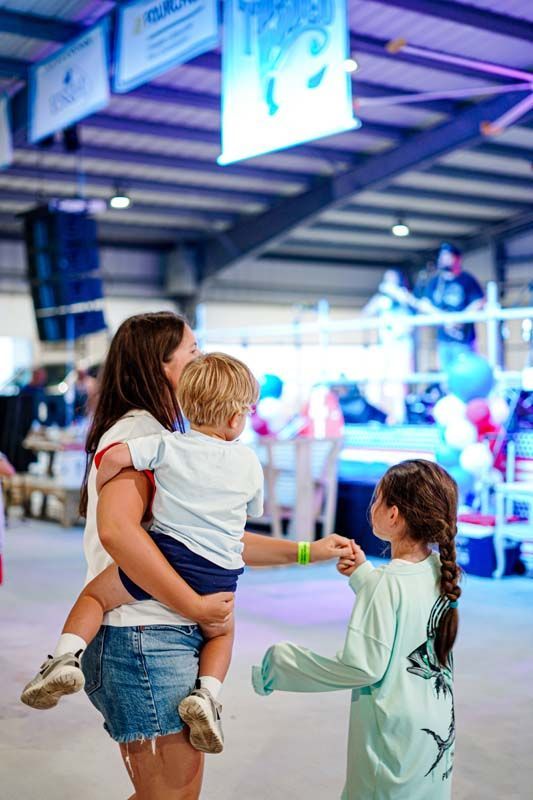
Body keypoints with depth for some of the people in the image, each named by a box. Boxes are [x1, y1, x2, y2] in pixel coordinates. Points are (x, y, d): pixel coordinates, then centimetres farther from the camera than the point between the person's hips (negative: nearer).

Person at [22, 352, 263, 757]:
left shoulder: (168, 445, -2)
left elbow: (114, 456, -13)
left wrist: (101, 486, 7)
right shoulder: (249, 461, 6)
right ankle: (207, 693, 7)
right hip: (219, 576, 2)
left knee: (95, 594, 19)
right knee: (220, 633, 30)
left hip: (165, 555, -2)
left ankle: (68, 656, -4)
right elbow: (254, 510, 23)